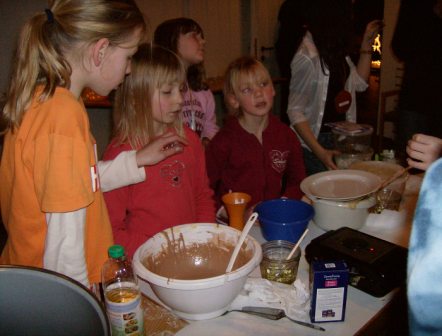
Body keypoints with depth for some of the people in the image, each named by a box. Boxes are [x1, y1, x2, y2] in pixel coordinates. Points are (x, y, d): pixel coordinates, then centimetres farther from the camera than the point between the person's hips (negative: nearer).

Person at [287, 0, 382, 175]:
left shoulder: (336, 50, 2)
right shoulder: (307, 57, -20)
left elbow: (359, 82, 14)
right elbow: (295, 111, -18)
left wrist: (367, 43, 8)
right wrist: (320, 152, -23)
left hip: (340, 135, 7)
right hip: (317, 141, -7)